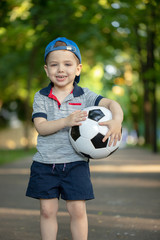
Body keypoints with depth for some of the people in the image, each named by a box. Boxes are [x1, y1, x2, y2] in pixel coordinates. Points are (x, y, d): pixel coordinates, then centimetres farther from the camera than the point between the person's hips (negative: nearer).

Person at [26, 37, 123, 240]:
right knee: (47, 210, 6)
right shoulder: (41, 97, 2)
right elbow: (41, 127, -10)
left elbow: (111, 103, -12)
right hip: (45, 163, 1)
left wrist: (117, 120, -35)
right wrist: (66, 121, -25)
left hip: (76, 163, -1)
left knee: (77, 209, -1)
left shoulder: (84, 95, 1)